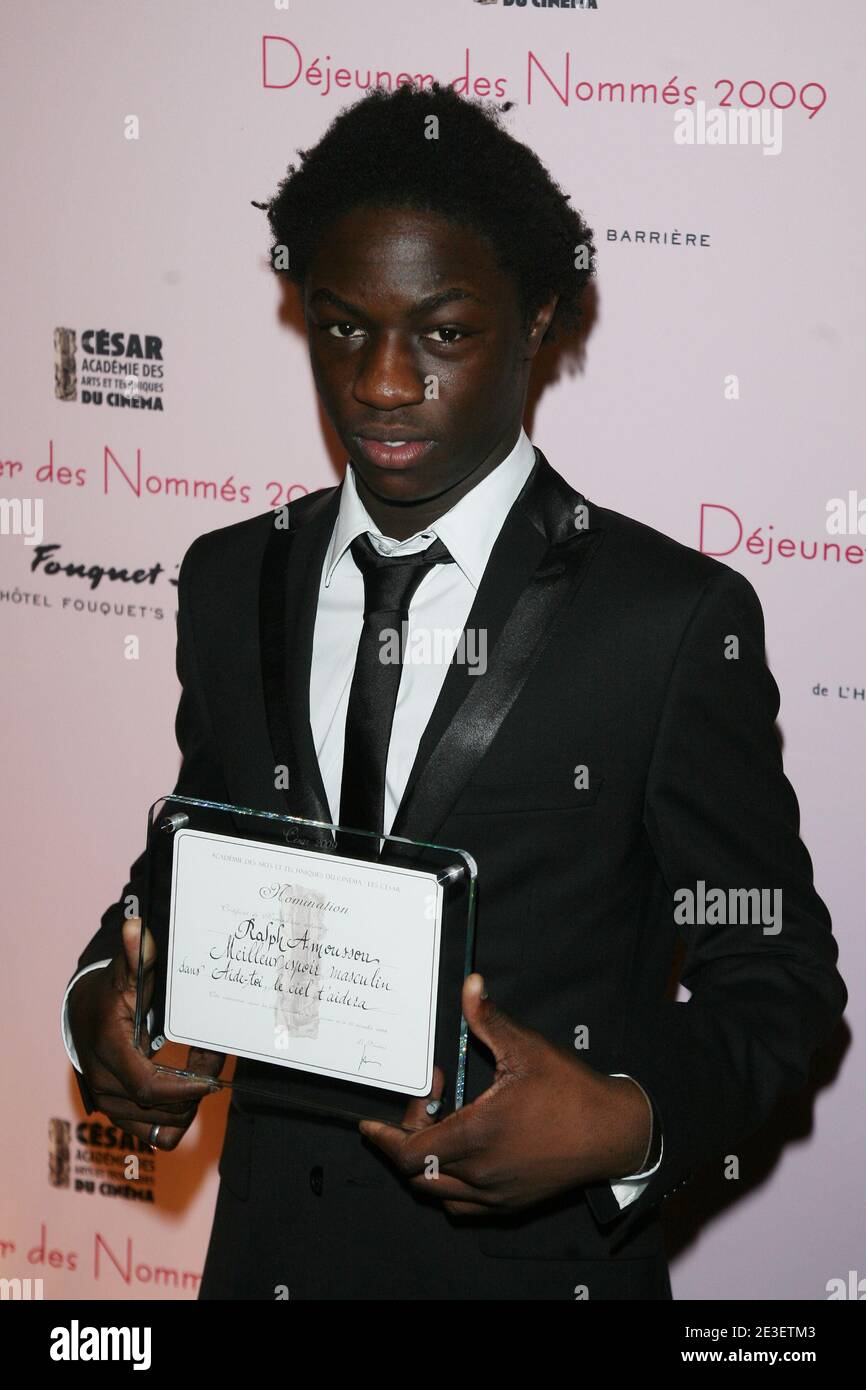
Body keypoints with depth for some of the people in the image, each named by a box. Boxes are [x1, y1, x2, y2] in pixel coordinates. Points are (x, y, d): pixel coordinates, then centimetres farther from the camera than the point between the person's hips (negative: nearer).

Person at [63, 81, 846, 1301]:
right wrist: (104, 997, -8)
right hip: (269, 1249, 4)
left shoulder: (673, 617, -12)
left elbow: (774, 969, -8)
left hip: (534, 1255, -4)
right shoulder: (230, 583, 2)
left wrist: (628, 1125, -25)